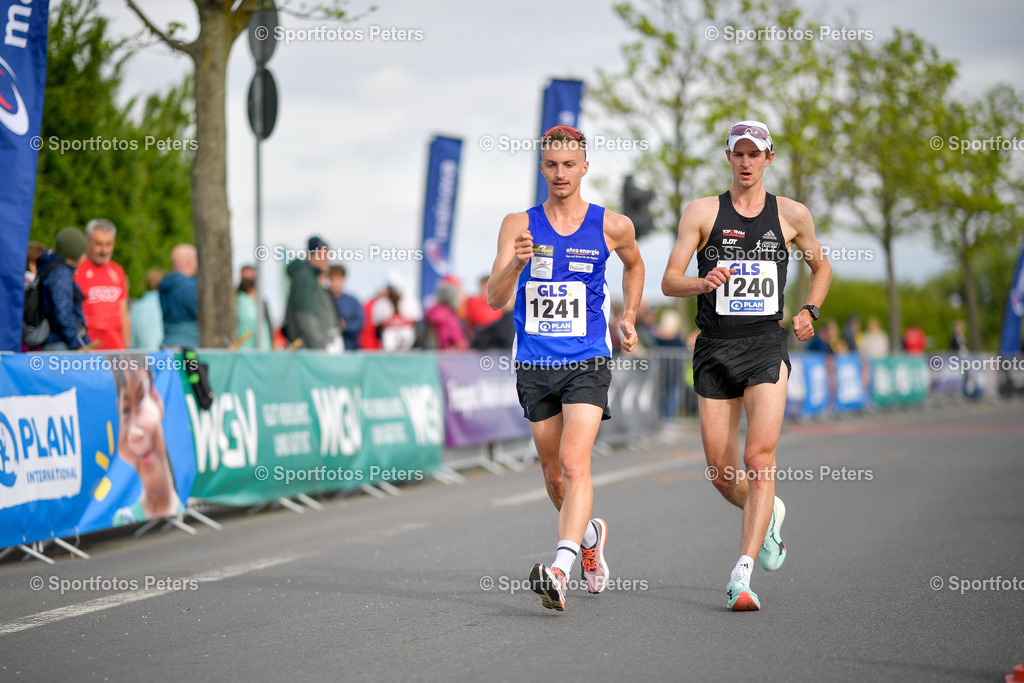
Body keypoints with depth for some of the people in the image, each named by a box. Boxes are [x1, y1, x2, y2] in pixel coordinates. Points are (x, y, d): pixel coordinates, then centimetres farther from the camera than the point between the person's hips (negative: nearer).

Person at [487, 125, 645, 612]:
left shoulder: (612, 226, 1)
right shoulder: (519, 225, 0)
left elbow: (634, 265, 25)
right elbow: (495, 298, -9)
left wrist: (629, 317, 14)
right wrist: (517, 263, -28)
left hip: (587, 362, -2)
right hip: (534, 366, 2)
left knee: (574, 464, -19)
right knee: (553, 473, 13)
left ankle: (561, 569, -29)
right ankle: (590, 533, 42)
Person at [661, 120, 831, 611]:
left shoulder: (792, 215, 7)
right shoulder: (702, 212, 3)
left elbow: (821, 266, 24)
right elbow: (669, 281, -1)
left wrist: (809, 311, 7)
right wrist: (703, 283, -23)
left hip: (767, 348, -1)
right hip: (715, 350, 1)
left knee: (760, 457, -19)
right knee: (722, 476, 3)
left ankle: (742, 575, -20)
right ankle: (770, 516, 38)